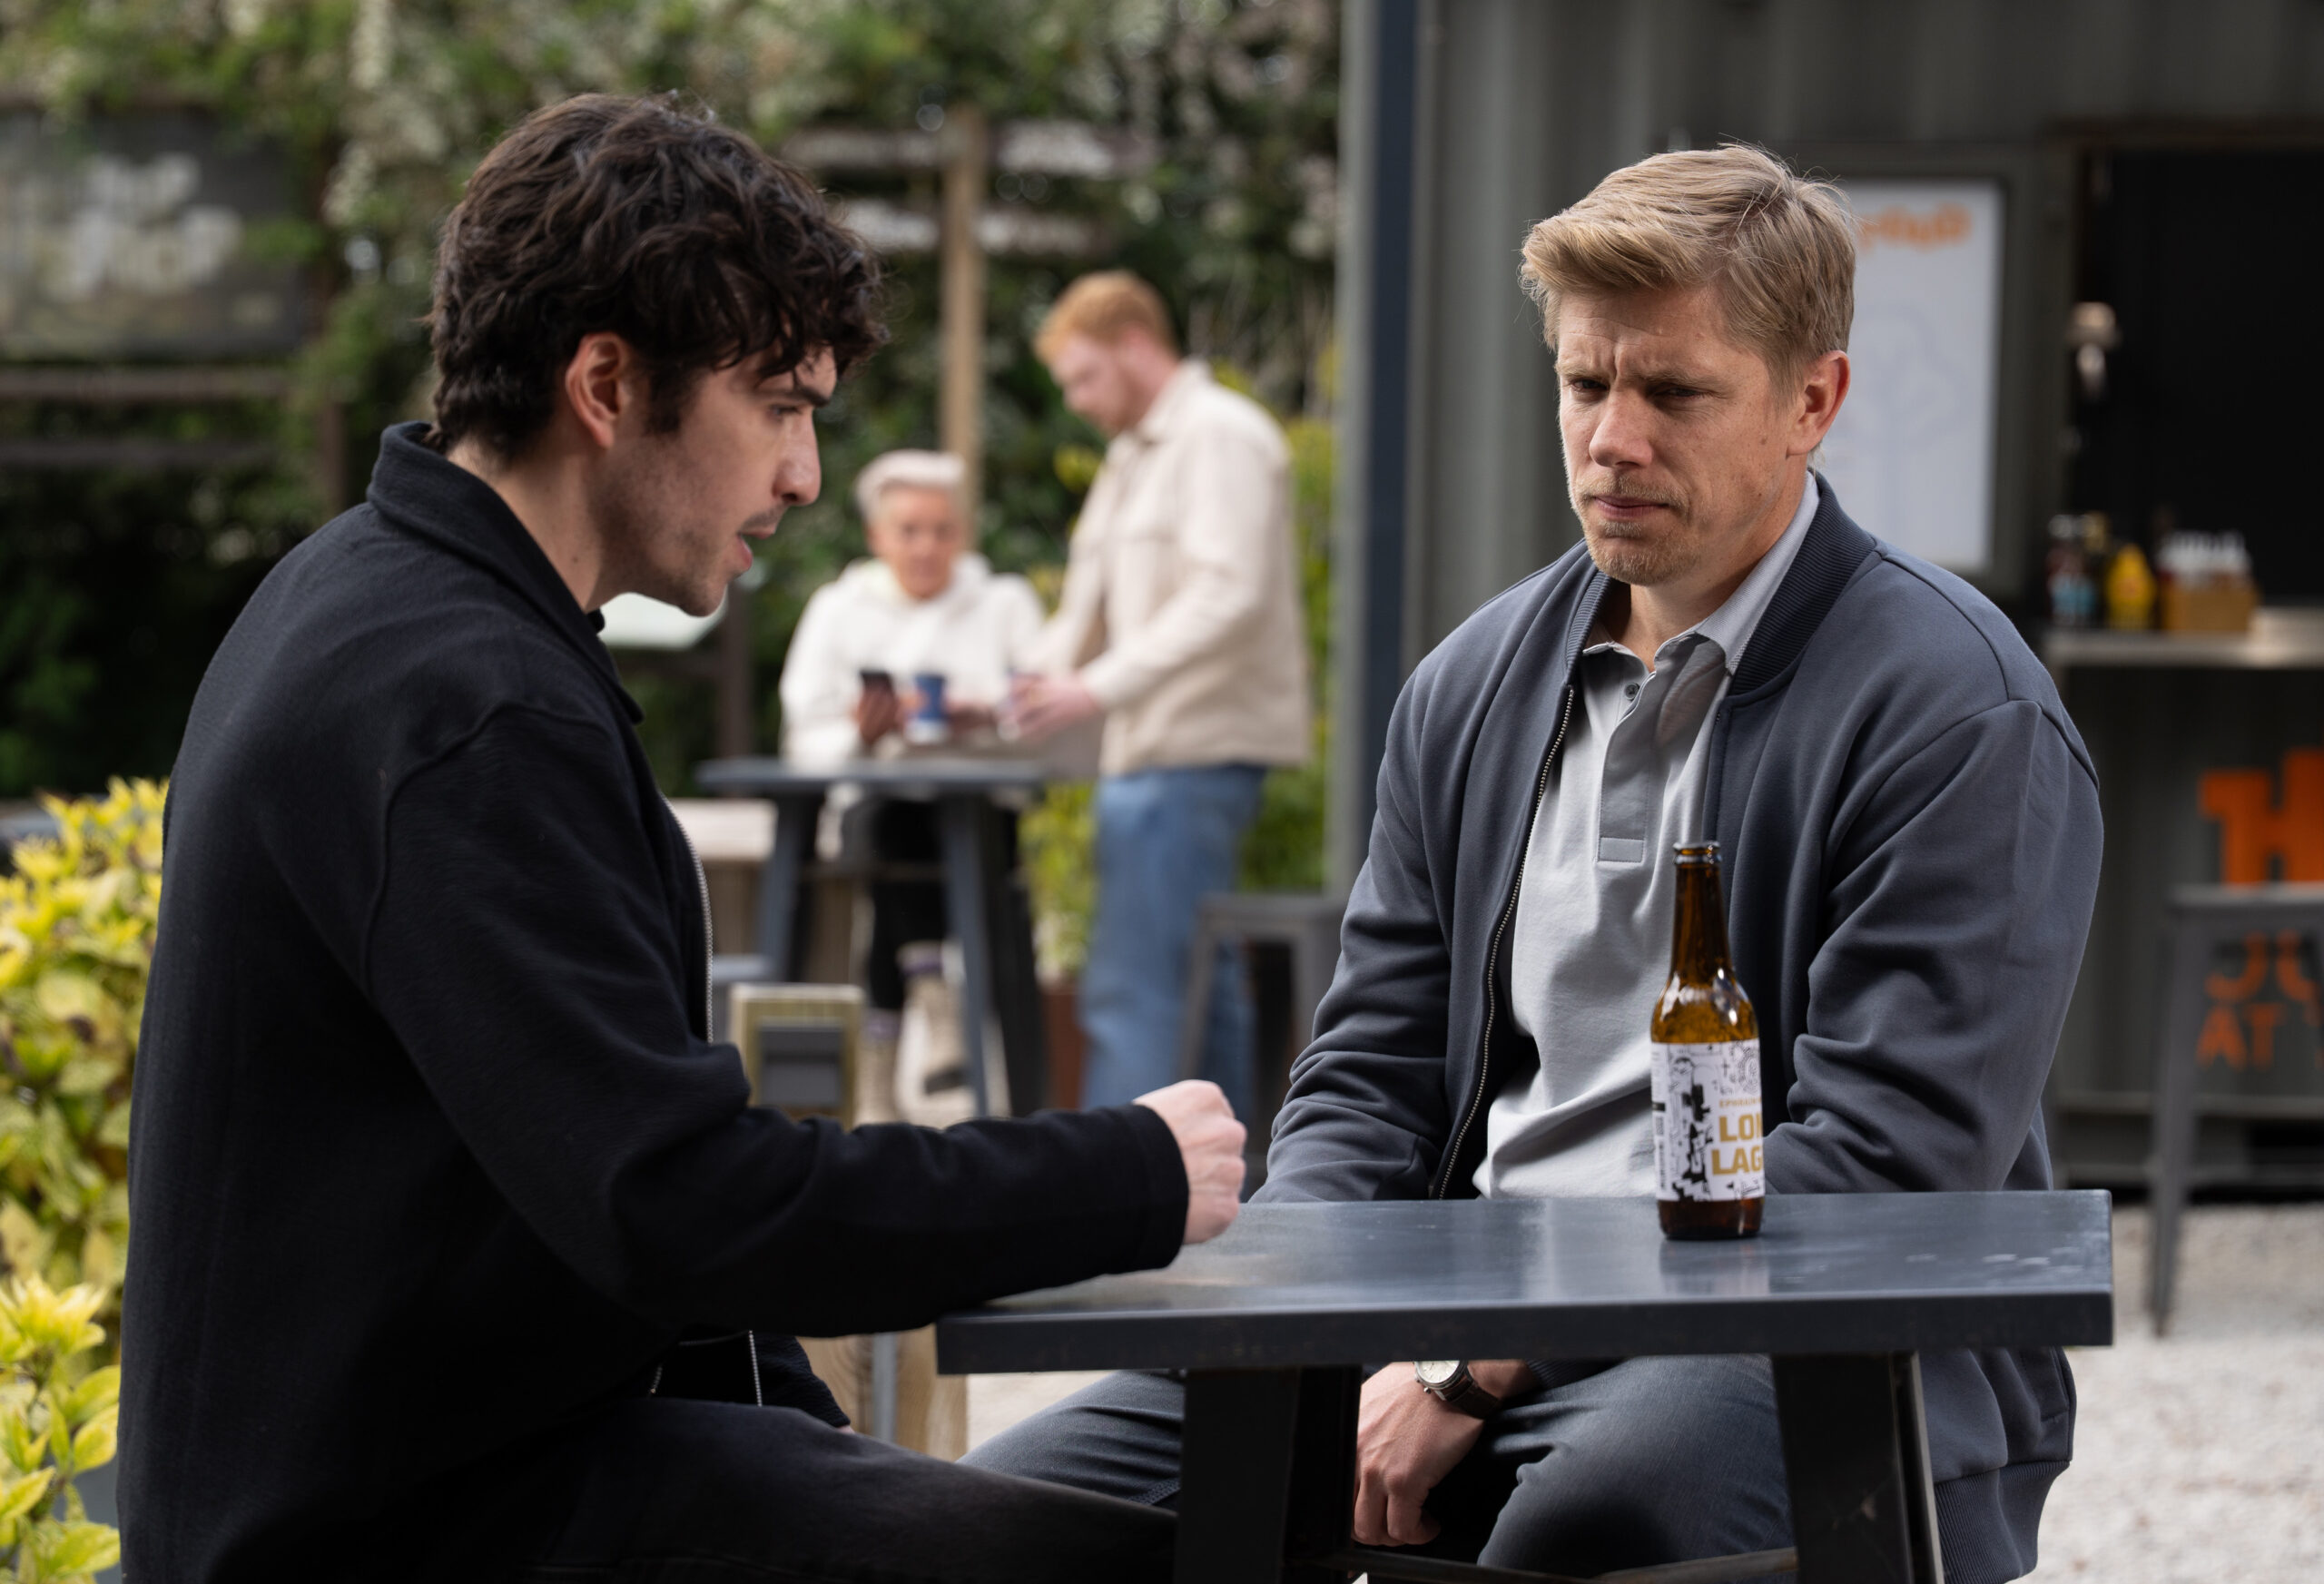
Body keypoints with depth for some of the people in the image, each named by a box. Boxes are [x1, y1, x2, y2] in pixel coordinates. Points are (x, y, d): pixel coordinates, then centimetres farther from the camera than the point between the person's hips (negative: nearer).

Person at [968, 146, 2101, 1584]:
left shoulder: (1959, 711, -6)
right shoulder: (1474, 684, 17)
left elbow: (1879, 1167, -15)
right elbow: (1367, 1077, 19)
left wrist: (1480, 1365, -18)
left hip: (1814, 1360, -6)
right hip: (1470, 1318, 6)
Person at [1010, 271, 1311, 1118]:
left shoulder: (1221, 436, -9)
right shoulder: (1132, 458, 22)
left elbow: (1229, 596, -21)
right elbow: (1091, 604, 25)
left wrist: (1099, 687, -25)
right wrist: (1030, 681, 6)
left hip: (1195, 753, -10)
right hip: (1149, 756, 10)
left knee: (1132, 989, -13)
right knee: (1201, 985, 12)